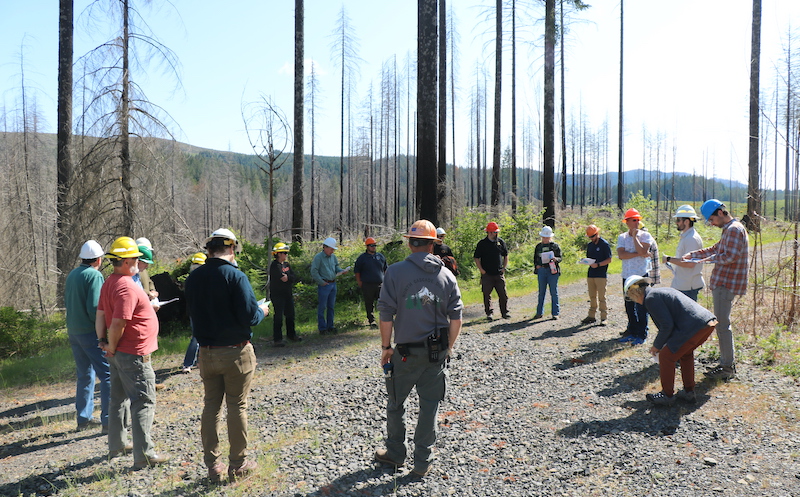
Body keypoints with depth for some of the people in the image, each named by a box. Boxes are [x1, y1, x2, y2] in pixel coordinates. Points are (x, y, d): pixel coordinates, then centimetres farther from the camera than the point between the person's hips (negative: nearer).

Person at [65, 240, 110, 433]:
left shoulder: (71, 275, 12)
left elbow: (67, 303, 19)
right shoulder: (94, 275, -13)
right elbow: (95, 308, -19)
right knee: (108, 374, -6)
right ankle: (108, 420, -8)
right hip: (91, 332, -9)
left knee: (85, 375, 17)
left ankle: (84, 418, 23)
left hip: (74, 332, 9)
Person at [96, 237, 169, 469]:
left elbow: (101, 315, 11)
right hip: (134, 354, -10)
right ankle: (143, 455, -1)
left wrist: (102, 340, 6)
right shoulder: (127, 287, -22)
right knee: (144, 402, -4)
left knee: (119, 398, 20)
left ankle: (116, 446, 33)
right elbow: (118, 323, -26)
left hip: (118, 354, 10)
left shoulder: (109, 283, 10)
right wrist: (112, 346, -12)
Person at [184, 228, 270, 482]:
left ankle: (213, 464, 22)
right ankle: (238, 464, 17)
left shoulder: (193, 277, 1)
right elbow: (249, 317, -19)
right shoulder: (235, 276, -17)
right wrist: (262, 310, 1)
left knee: (211, 405, 14)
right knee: (237, 407, 6)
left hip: (207, 352, 5)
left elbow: (193, 313, 13)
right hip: (235, 352, -5)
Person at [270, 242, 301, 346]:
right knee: (278, 316, -6)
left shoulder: (287, 265, 13)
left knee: (290, 315, 17)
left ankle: (291, 334, 32)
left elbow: (293, 278, 3)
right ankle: (277, 339, -1)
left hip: (288, 294, 8)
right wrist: (289, 278, -5)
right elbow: (283, 279, -22)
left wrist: (286, 277, -12)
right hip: (277, 295, -8)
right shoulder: (274, 265, -13)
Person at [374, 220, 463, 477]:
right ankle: (423, 462, 21)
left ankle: (395, 453, 31)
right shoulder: (446, 275, 1)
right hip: (437, 352, 3)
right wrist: (448, 347, 11)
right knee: (429, 406, 12)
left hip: (406, 352, -2)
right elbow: (456, 317, 1)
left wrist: (386, 347, 1)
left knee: (396, 403, 16)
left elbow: (386, 314, -10)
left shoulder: (396, 272, -8)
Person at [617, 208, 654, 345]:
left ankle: (641, 335, 4)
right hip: (627, 276, 4)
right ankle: (632, 332, 21)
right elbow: (621, 255, -7)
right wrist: (638, 254, -13)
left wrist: (635, 236, -10)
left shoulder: (645, 235, -1)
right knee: (629, 306, 10)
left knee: (641, 306, -3)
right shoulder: (622, 237, 7)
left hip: (641, 275, -4)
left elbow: (642, 251, -17)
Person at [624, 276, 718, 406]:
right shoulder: (664, 291, 25)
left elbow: (667, 325, -9)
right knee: (685, 353, 29)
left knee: (666, 356, 5)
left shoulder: (651, 298, -4)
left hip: (693, 326, -10)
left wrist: (657, 345, 7)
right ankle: (689, 392, 35)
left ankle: (667, 395, 17)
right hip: (710, 323, 10)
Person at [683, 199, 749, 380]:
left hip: (726, 284, -11)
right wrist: (693, 254, 16)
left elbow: (730, 256, -23)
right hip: (722, 283, 11)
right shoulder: (729, 229, 19)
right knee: (721, 324, 15)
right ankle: (727, 363, 23)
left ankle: (728, 367, 0)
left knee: (722, 324, -6)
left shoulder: (734, 229, -14)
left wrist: (710, 259, -9)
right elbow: (715, 249, 26)